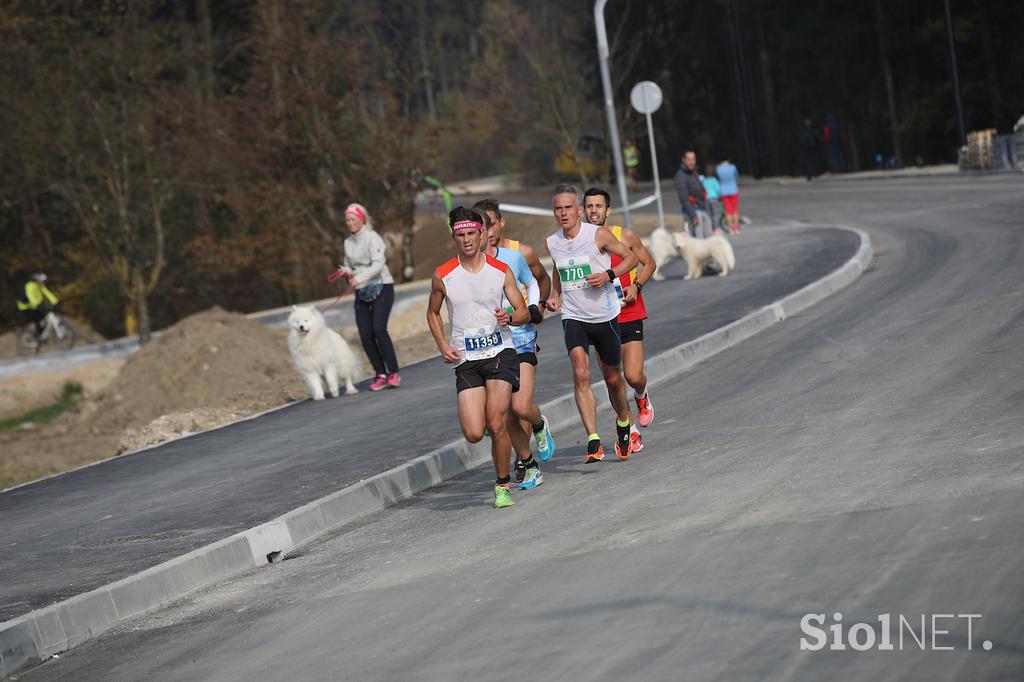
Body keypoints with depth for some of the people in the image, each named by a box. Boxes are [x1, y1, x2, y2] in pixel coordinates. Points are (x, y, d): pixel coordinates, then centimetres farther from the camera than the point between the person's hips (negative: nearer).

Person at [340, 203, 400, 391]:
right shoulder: (348, 242, 11)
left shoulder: (372, 237, -10)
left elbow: (378, 264, -20)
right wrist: (346, 272, -4)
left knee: (379, 329, -18)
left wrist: (359, 278, -30)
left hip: (381, 287, -6)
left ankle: (394, 373, -12)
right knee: (365, 335, -4)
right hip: (362, 292, 6)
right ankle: (381, 375, 2)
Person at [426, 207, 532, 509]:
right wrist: (443, 346, 3)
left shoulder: (501, 270, 1)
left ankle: (502, 486, 5)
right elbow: (433, 313, 18)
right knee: (473, 434, -10)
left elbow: (524, 313, 6)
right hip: (466, 360, 1)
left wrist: (509, 317, -17)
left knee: (497, 426, -15)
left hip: (500, 352, -1)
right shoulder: (442, 276, 1)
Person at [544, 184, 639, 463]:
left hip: (605, 316, -2)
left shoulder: (598, 234, -10)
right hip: (573, 317, 2)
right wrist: (554, 295, 5)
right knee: (581, 375, -19)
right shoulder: (552, 243, 2)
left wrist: (608, 275, -18)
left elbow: (631, 257, -2)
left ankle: (623, 423, 42)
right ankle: (593, 441, -23)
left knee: (613, 378, 12)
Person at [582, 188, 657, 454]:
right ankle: (630, 431, 16)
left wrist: (636, 286, -9)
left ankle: (642, 397, 27)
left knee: (633, 376, -10)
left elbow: (649, 264, 8)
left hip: (629, 315, -1)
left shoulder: (625, 236, -3)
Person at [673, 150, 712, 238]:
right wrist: (693, 215, -23)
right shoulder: (681, 176, -9)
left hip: (703, 211, 9)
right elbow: (684, 198, -17)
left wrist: (707, 212, 20)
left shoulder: (695, 174, 18)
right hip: (693, 211, -9)